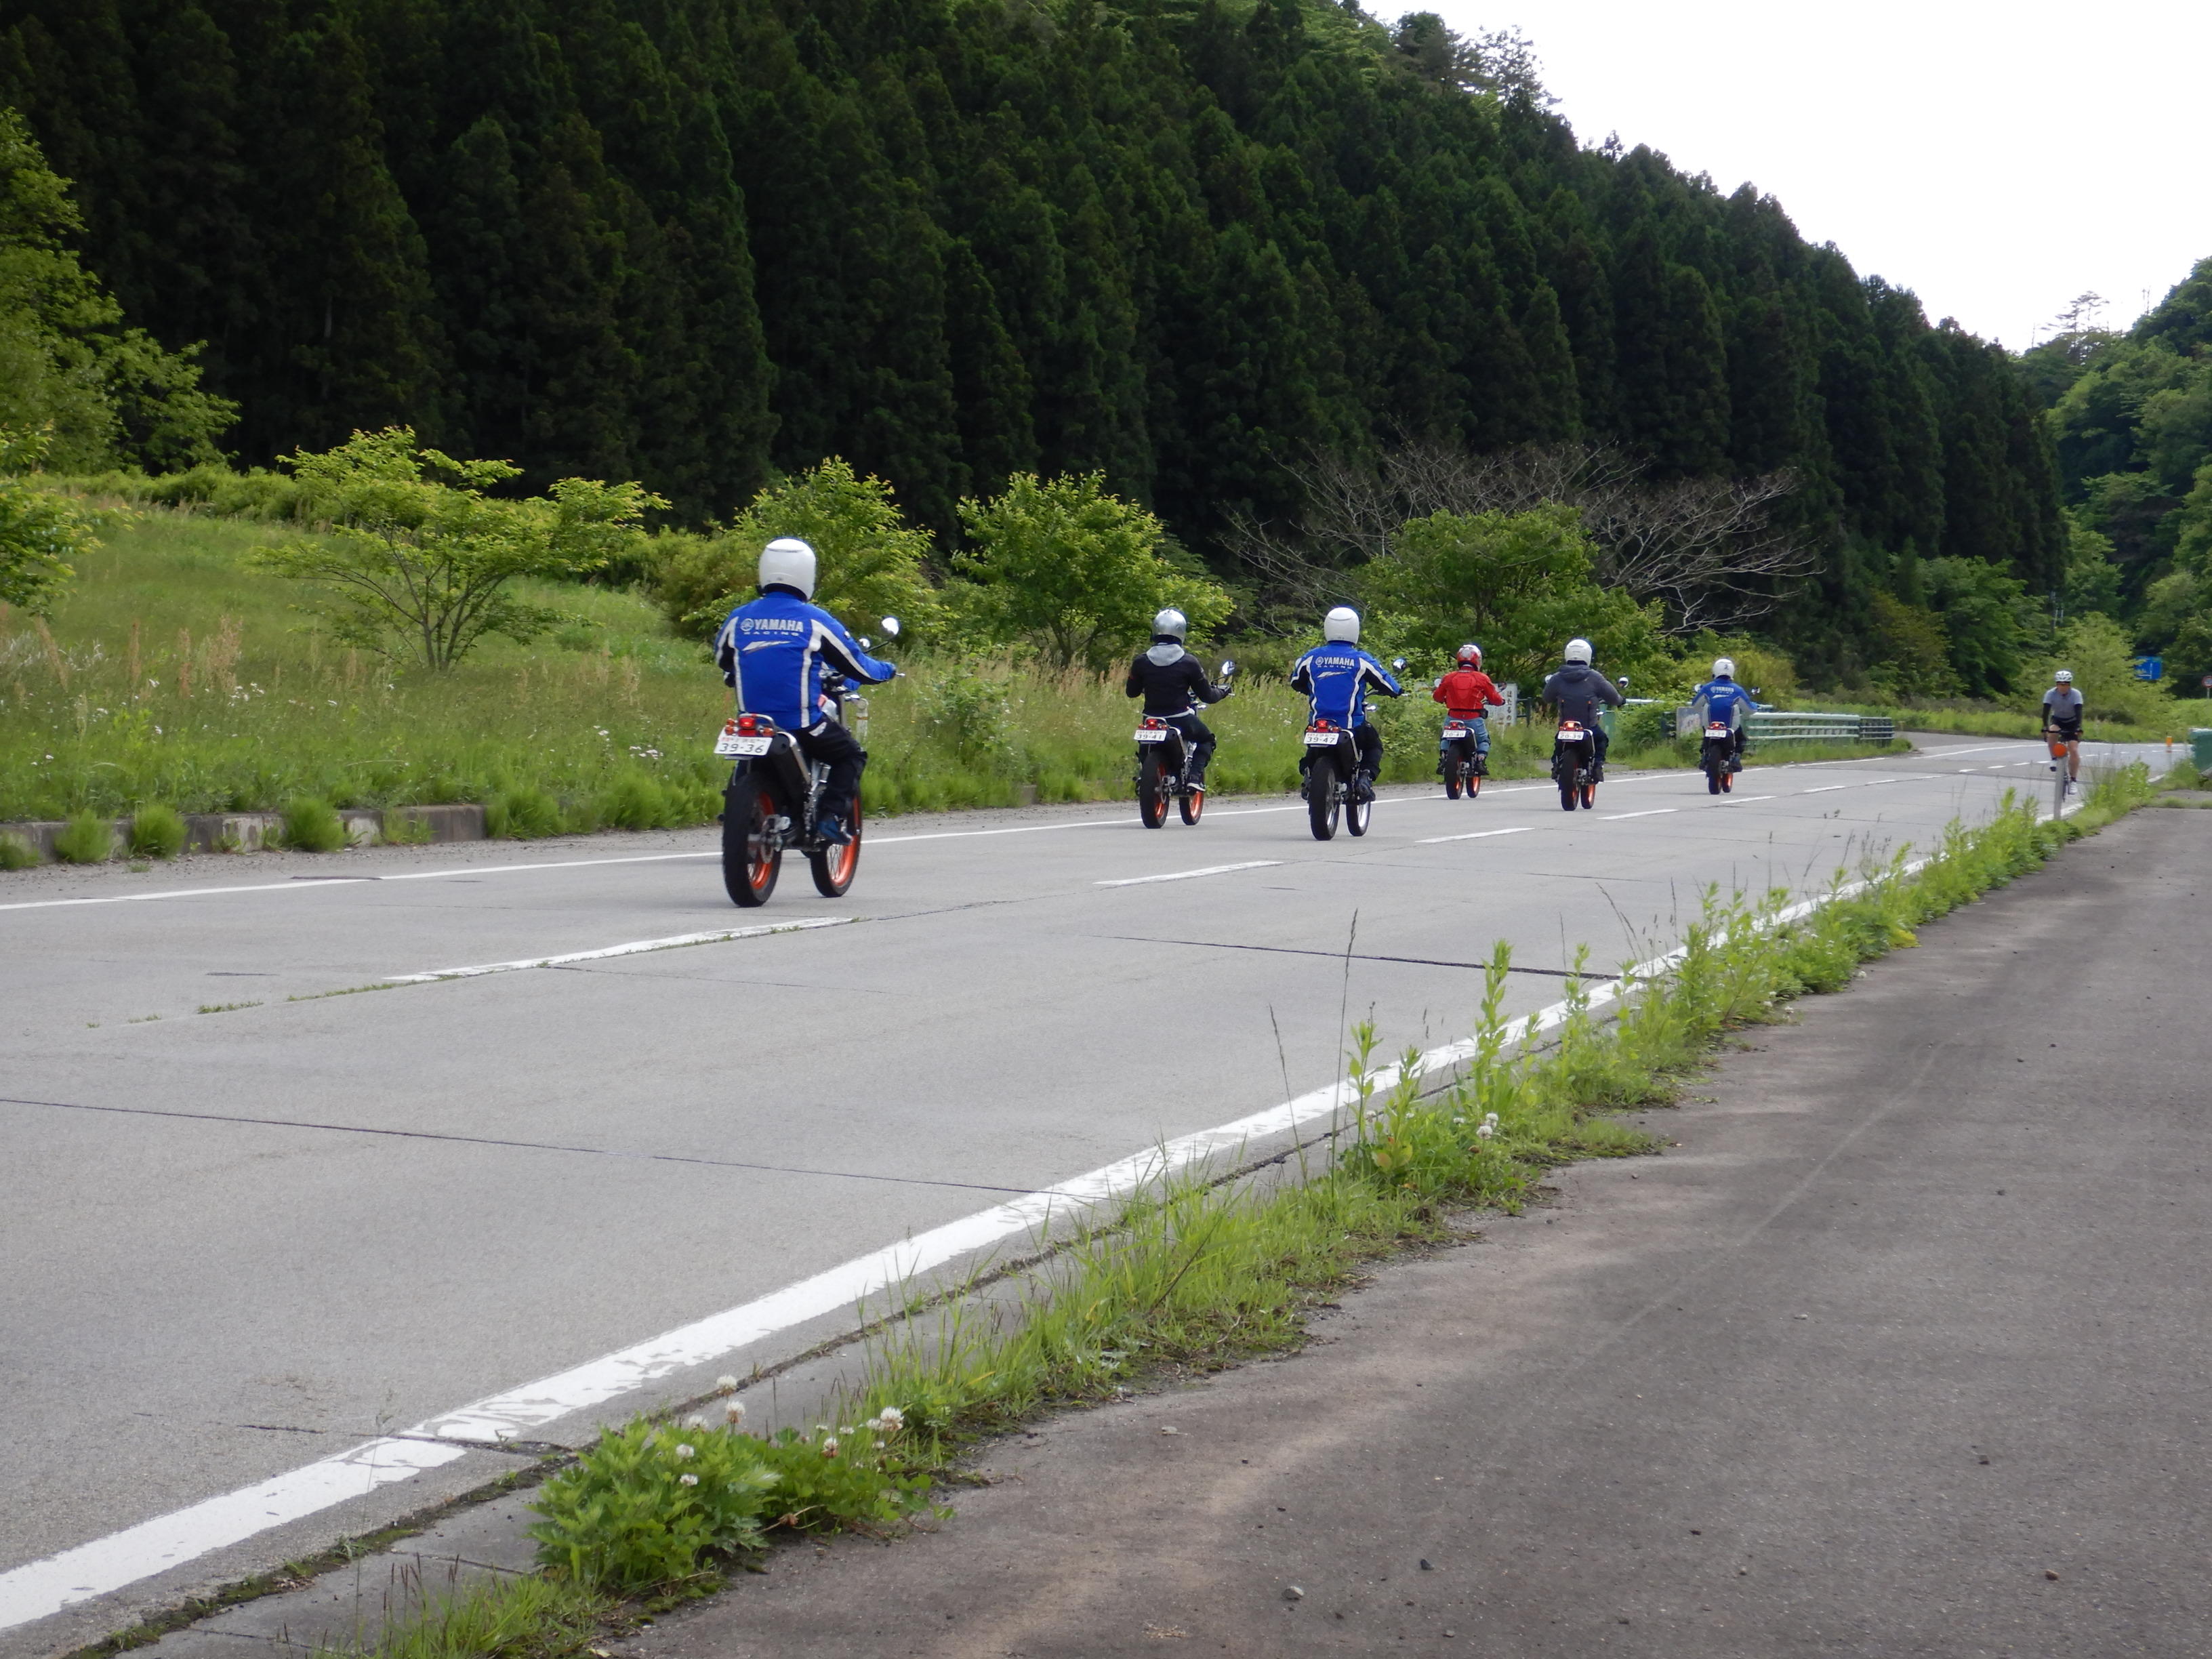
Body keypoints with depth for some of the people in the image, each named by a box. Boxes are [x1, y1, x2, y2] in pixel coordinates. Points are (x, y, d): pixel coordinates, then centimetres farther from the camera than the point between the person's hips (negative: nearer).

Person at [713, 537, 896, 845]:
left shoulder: (738, 619, 4)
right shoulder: (814, 620, -6)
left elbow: (722, 660, 23)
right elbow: (860, 668, 1)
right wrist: (886, 670, 23)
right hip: (802, 724, -4)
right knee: (852, 755, 16)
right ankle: (832, 815, -3)